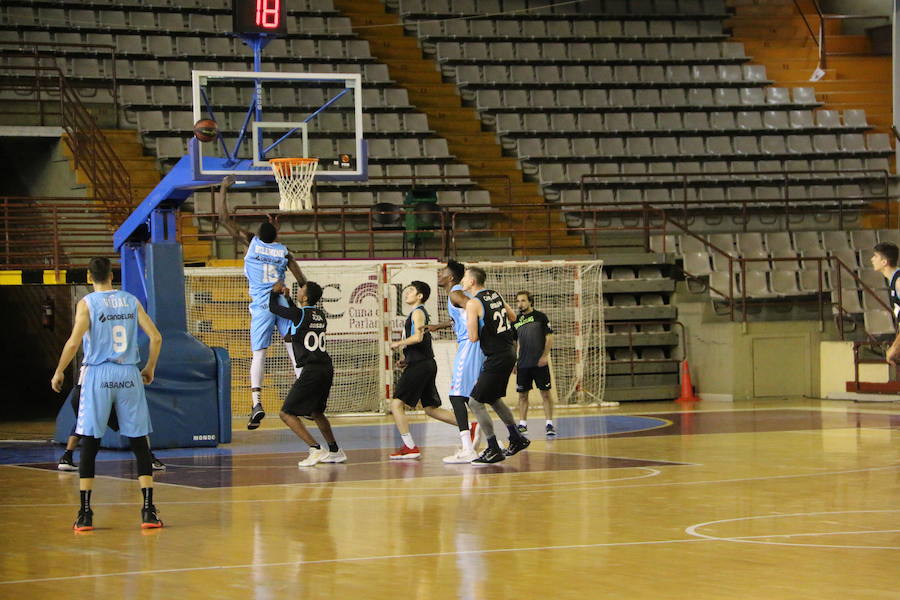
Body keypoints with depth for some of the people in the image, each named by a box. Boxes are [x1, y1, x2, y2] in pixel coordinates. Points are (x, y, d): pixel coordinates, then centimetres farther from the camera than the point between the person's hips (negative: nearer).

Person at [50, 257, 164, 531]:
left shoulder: (87, 303, -3)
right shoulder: (131, 301, 7)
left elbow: (73, 342, -12)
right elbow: (156, 337, 3)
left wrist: (59, 372, 1)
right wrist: (149, 369, 16)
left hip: (98, 375, -2)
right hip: (129, 375, 2)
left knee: (89, 443, 4)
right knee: (139, 442, 5)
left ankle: (85, 513, 2)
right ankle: (148, 511, -1)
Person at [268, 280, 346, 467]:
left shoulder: (299, 314, -10)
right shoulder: (320, 315, 12)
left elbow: (273, 307, 7)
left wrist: (275, 292, 25)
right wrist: (287, 296, 37)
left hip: (311, 371, -8)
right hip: (327, 369, 8)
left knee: (287, 413, -3)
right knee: (316, 412, 27)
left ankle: (316, 450, -11)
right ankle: (335, 451, 28)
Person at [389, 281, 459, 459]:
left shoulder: (418, 312, -8)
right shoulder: (420, 312, 22)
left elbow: (418, 337, -23)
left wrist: (399, 343, -10)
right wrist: (407, 359, 19)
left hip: (419, 365, -10)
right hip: (426, 364, 10)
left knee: (397, 404, -9)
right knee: (431, 409, 15)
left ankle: (410, 447, -11)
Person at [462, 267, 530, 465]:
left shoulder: (473, 304, -16)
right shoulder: (496, 295, 9)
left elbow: (473, 337, -18)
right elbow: (512, 317, 23)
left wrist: (470, 324, 2)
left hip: (496, 358, -9)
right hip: (509, 353, 9)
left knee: (475, 402, -2)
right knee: (494, 399, 24)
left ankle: (494, 450, -2)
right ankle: (517, 439, 31)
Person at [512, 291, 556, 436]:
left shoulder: (540, 316, -1)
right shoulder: (516, 321, 10)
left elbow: (549, 337, -2)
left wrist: (545, 355, -11)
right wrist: (513, 361, 11)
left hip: (540, 363, -4)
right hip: (523, 364, 4)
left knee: (545, 393, -3)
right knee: (522, 395, 6)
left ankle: (549, 424, 0)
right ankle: (522, 424, 14)